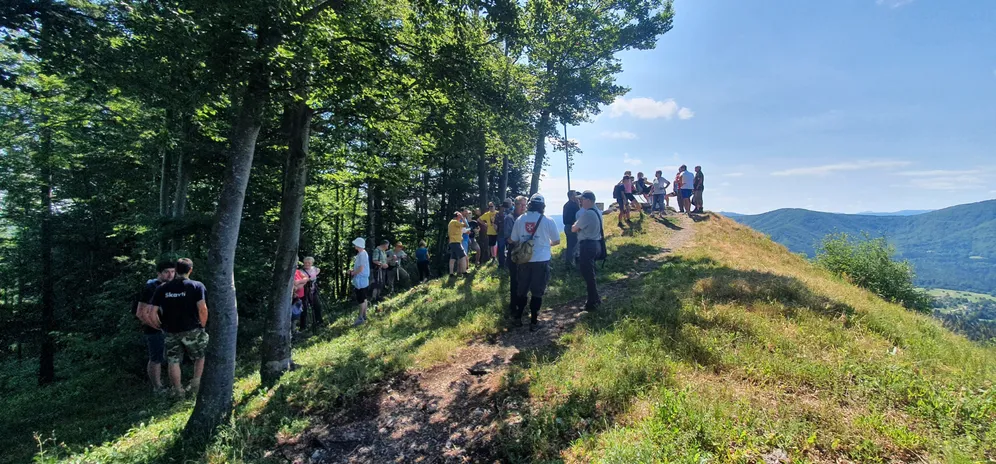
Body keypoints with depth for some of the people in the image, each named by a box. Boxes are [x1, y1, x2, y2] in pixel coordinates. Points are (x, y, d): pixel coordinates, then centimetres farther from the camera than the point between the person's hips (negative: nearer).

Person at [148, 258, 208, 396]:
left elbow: (153, 314, 1)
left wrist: (162, 327, 15)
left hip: (171, 332, 3)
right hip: (192, 330, -3)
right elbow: (202, 309, -16)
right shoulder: (197, 286, -8)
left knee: (173, 361, 13)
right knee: (200, 357, 18)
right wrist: (202, 326, -2)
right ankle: (195, 384, 12)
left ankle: (178, 391, 21)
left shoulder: (162, 288, 4)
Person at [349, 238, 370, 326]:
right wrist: (352, 270, 7)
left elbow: (361, 268, -24)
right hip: (362, 280, 10)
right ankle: (364, 315, 27)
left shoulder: (362, 254, -22)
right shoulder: (361, 253, 10)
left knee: (361, 300, -1)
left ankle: (360, 318, 6)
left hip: (361, 281, -10)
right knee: (363, 299, 17)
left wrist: (353, 273, -9)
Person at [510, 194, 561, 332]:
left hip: (524, 260, 3)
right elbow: (557, 241, 2)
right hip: (541, 260, -2)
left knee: (521, 290, 16)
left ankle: (517, 318, 25)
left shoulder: (520, 219, -1)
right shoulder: (547, 221, -7)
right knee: (537, 292, 7)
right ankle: (533, 322, 11)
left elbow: (514, 240, 7)